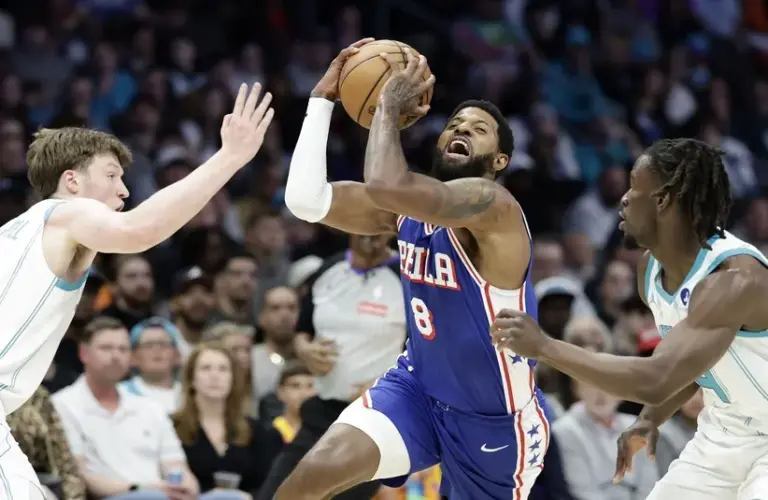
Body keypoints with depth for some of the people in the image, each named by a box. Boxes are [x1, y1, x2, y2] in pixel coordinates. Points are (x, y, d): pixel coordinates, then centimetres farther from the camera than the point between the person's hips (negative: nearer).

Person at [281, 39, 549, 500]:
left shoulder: (493, 204, -26)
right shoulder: (411, 202, -1)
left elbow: (385, 185, -43)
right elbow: (306, 199, -13)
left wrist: (388, 106, -28)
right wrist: (324, 98, -13)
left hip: (496, 418, -5)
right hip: (418, 388, 5)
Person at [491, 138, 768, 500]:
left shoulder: (737, 279, -30)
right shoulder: (650, 268, -2)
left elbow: (655, 381, -39)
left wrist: (543, 347, -33)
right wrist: (650, 419, -2)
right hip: (722, 436, 9)